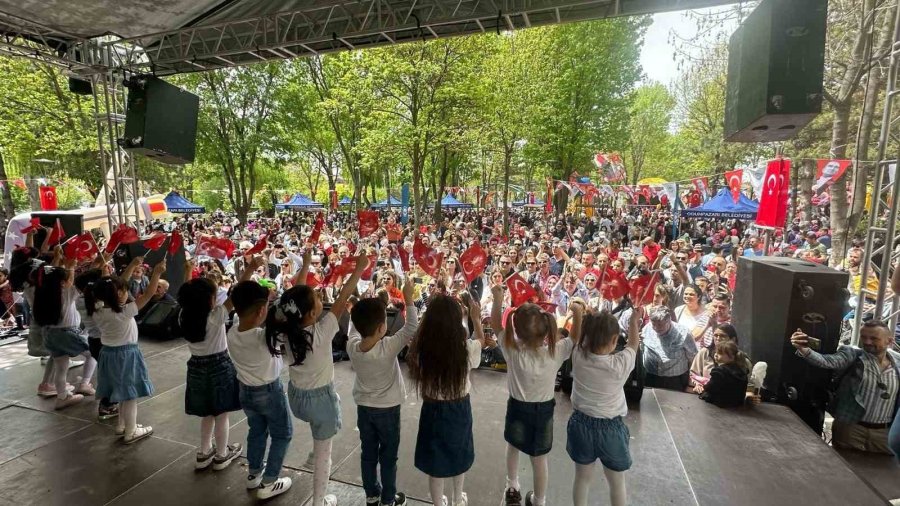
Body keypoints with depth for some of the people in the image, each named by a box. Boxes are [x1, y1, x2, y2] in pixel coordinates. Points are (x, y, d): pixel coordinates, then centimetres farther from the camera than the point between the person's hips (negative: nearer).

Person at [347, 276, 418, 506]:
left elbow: (355, 325, 2)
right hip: (387, 409, -4)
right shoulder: (388, 347, -31)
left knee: (368, 453, 21)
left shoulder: (352, 345, -18)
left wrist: (364, 306, 0)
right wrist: (408, 299, -23)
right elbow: (411, 327, -26)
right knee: (388, 456, 15)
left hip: (363, 407, 4)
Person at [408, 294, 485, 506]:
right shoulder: (466, 348, -22)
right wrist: (475, 318, 18)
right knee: (459, 457, 27)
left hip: (433, 409, -1)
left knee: (435, 462, 20)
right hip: (459, 408, 1)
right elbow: (482, 340, 2)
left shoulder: (422, 348, -22)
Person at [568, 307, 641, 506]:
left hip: (581, 424, 2)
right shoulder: (620, 364, -24)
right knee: (617, 482, 23)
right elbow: (633, 344, -3)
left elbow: (584, 338, 4)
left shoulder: (578, 357, -19)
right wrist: (634, 320, 13)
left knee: (582, 477, 23)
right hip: (610, 428, -2)